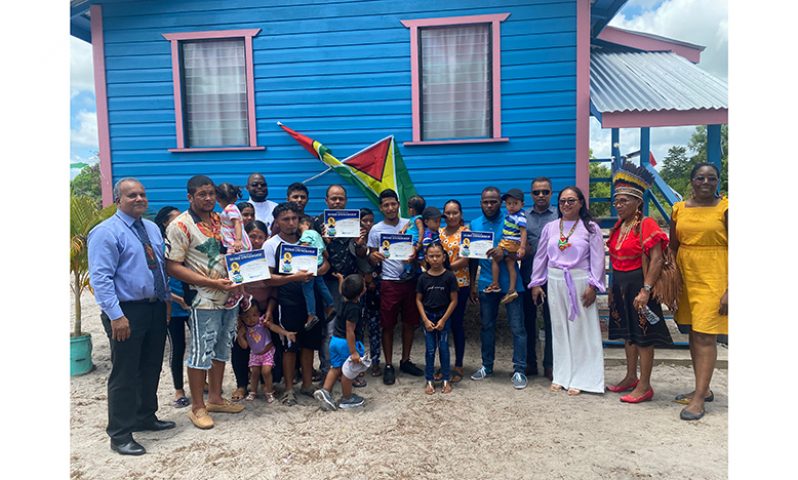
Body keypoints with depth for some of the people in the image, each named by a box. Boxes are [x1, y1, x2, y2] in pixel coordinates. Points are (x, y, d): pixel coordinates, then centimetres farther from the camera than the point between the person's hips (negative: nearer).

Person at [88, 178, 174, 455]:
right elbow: (100, 278, -18)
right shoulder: (106, 232, -12)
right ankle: (120, 436, 16)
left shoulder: (152, 229, 12)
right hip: (127, 312, -7)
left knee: (151, 369, 19)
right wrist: (116, 315, -23)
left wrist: (165, 298, 15)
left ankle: (146, 418, 37)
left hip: (155, 308, 8)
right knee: (124, 375, 2)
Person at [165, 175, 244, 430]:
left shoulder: (220, 220, 10)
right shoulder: (180, 225, -11)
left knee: (222, 348, 15)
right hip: (204, 299, -7)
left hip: (229, 295, 7)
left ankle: (215, 398, 30)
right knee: (201, 352, 1)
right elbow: (172, 266, -15)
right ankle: (198, 407, 15)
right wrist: (212, 282, -21)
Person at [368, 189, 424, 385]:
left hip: (409, 280, 2)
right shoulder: (376, 230, 1)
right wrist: (373, 257, -19)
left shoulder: (410, 224, 4)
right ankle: (388, 366, 15)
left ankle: (406, 361, 27)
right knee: (388, 325, 3)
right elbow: (372, 257, 5)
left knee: (409, 323, 11)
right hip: (389, 283, -2)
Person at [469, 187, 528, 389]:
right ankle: (487, 366, 26)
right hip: (485, 283, 3)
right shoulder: (474, 225, 9)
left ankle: (519, 370, 9)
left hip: (509, 282, -3)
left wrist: (504, 251, -25)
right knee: (487, 326, 13)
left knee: (517, 327, -1)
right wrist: (472, 284, 11)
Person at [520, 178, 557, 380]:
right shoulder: (523, 217, 8)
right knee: (528, 319, 9)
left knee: (551, 321, 4)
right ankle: (530, 363, 22)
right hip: (528, 275, 2)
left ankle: (549, 365, 16)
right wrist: (522, 249, -11)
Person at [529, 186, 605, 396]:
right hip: (555, 282, 4)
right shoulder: (550, 227, 9)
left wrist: (592, 285, -11)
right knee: (559, 329, 8)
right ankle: (561, 375, 18)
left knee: (580, 329, 1)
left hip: (580, 282, -3)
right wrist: (536, 283, 9)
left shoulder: (590, 228, -1)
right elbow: (541, 257, 12)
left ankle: (580, 378, 10)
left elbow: (597, 259, -4)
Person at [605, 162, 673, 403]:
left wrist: (646, 290, -24)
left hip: (638, 285, -8)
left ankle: (644, 386, 10)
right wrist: (613, 287, 17)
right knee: (627, 333, 16)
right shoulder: (618, 226, 11)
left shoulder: (646, 225, -13)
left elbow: (656, 260, -19)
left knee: (643, 335, 0)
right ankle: (631, 378, 30)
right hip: (620, 285, 8)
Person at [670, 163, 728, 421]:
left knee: (706, 336, -7)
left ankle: (699, 397, -1)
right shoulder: (679, 209, 8)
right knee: (693, 335, 12)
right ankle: (703, 389, 26)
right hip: (686, 276, 5)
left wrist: (729, 290, -13)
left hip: (714, 278, -5)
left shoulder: (725, 208, -5)